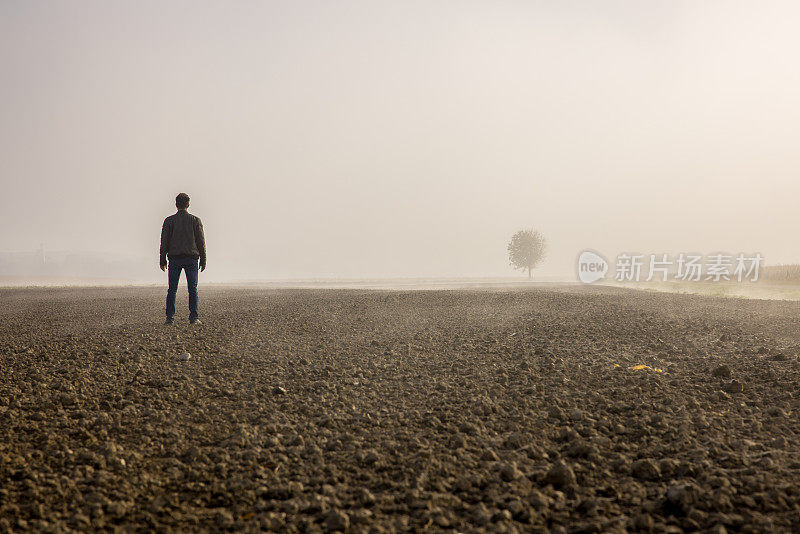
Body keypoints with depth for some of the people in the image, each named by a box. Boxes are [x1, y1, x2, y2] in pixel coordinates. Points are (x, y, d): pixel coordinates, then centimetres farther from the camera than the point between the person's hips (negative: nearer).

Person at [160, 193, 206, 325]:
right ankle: (194, 317, -4)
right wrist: (203, 260, 8)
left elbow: (164, 242, 3)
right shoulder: (195, 220, 3)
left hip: (174, 259, 1)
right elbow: (201, 241, 3)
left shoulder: (169, 221, 4)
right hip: (191, 258, 0)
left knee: (172, 289, 4)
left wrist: (162, 260, 8)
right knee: (192, 289, 1)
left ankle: (170, 317, -1)